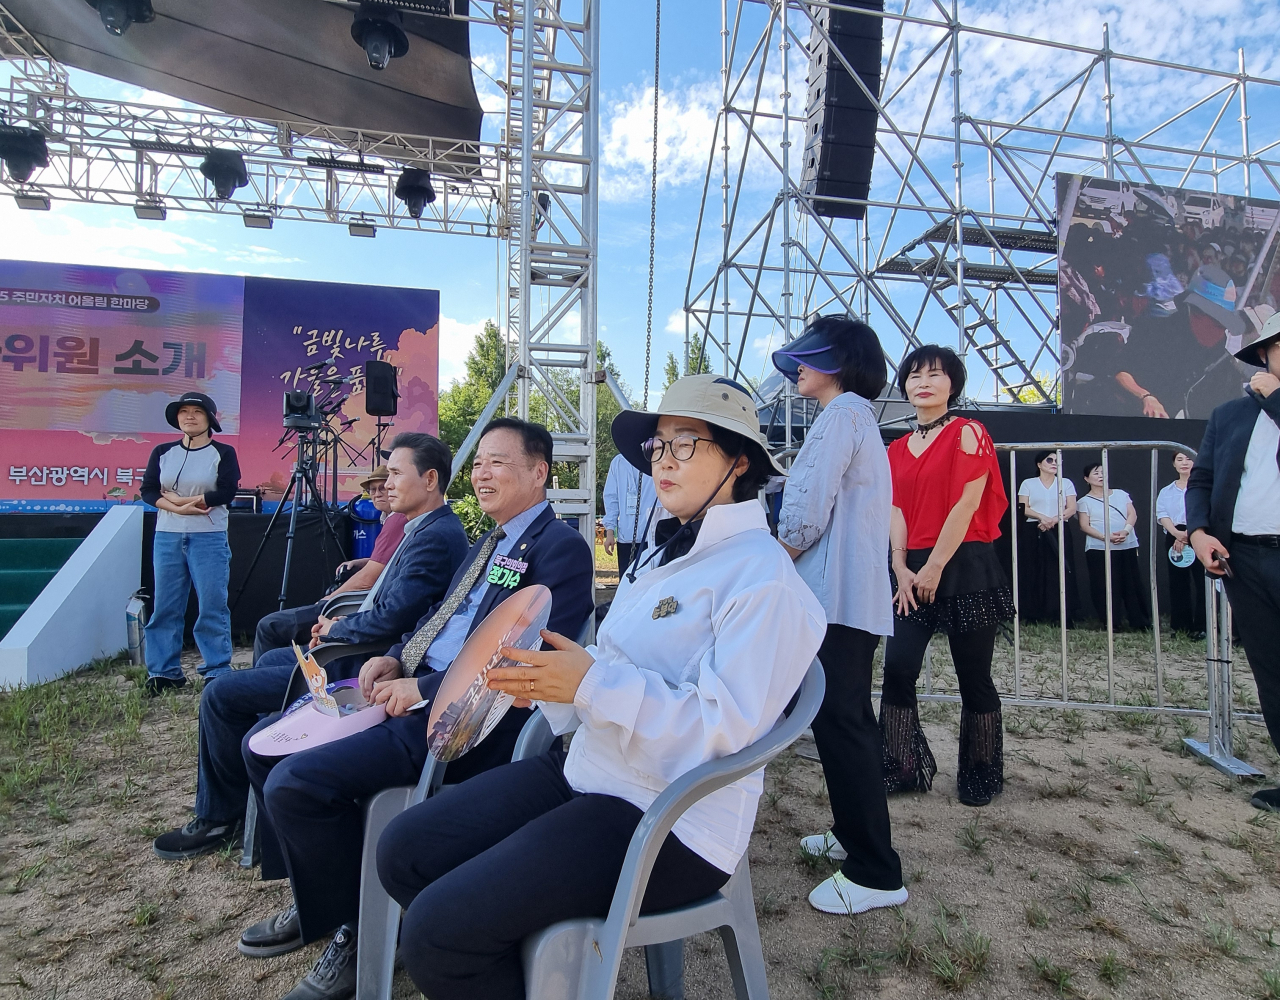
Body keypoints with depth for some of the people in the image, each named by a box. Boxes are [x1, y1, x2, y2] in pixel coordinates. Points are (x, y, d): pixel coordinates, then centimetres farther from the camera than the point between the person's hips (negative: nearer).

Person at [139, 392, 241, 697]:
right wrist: (181, 508, -13)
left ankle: (217, 671, 4)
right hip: (167, 537, 4)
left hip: (209, 538, -4)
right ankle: (163, 671, 16)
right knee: (165, 606, 6)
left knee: (212, 606, -4)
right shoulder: (162, 452, 12)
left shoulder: (223, 453, 1)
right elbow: (148, 491, 3)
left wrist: (176, 497, -9)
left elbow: (227, 492, -10)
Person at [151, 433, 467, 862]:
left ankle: (220, 817, 14)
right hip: (365, 652, 11)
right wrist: (342, 625, 3)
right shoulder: (432, 529, 9)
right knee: (269, 660, 30)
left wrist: (336, 629, -11)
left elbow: (390, 619, -30)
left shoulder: (436, 537, -25)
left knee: (221, 695, -7)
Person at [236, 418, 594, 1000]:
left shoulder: (561, 548, -12)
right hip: (409, 693, 10)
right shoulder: (489, 542, 19)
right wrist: (395, 658, 5)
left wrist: (423, 687, -17)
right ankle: (316, 898, 27)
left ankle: (358, 933, 4)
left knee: (293, 784, -20)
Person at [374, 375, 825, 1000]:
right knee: (404, 853, 3)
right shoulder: (663, 554, 14)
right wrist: (547, 679, -2)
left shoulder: (762, 577, -15)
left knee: (438, 927, -16)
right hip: (587, 773, 9)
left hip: (668, 824, -9)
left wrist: (590, 684, -25)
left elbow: (727, 726, -22)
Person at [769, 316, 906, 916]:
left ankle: (875, 875, 3)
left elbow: (807, 514, -18)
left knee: (840, 727, -6)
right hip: (856, 597, 11)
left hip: (837, 597, -11)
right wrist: (790, 563, 16)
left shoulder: (842, 412, -10)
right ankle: (853, 836, 32)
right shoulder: (860, 417, 22)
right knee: (849, 722, 18)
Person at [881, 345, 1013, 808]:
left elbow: (967, 504, -11)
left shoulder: (968, 433, -2)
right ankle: (903, 769, 13)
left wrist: (935, 567, -13)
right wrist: (901, 567, -5)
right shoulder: (898, 449, 14)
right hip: (915, 572, 5)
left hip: (964, 567, -4)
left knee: (974, 679, 4)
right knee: (897, 670, -2)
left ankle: (980, 778, 22)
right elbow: (897, 510, 8)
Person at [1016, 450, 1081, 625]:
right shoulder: (1028, 483, 9)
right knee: (1034, 573, -5)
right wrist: (1041, 517, -17)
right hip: (1033, 533, -1)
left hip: (1060, 533, 1)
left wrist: (1054, 520, -13)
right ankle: (1034, 615, -3)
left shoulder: (1066, 483, 12)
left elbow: (1072, 508, 3)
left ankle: (1061, 615, -4)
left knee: (1060, 573, -6)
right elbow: (1023, 508, 0)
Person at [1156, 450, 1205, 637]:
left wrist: (1187, 535, -16)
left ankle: (1201, 626, -4)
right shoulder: (1166, 492, 17)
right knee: (1178, 583, 6)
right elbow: (1162, 515, 2)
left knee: (1201, 581, -7)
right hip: (1173, 539, 4)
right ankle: (1181, 626, 11)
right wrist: (1177, 534, -16)